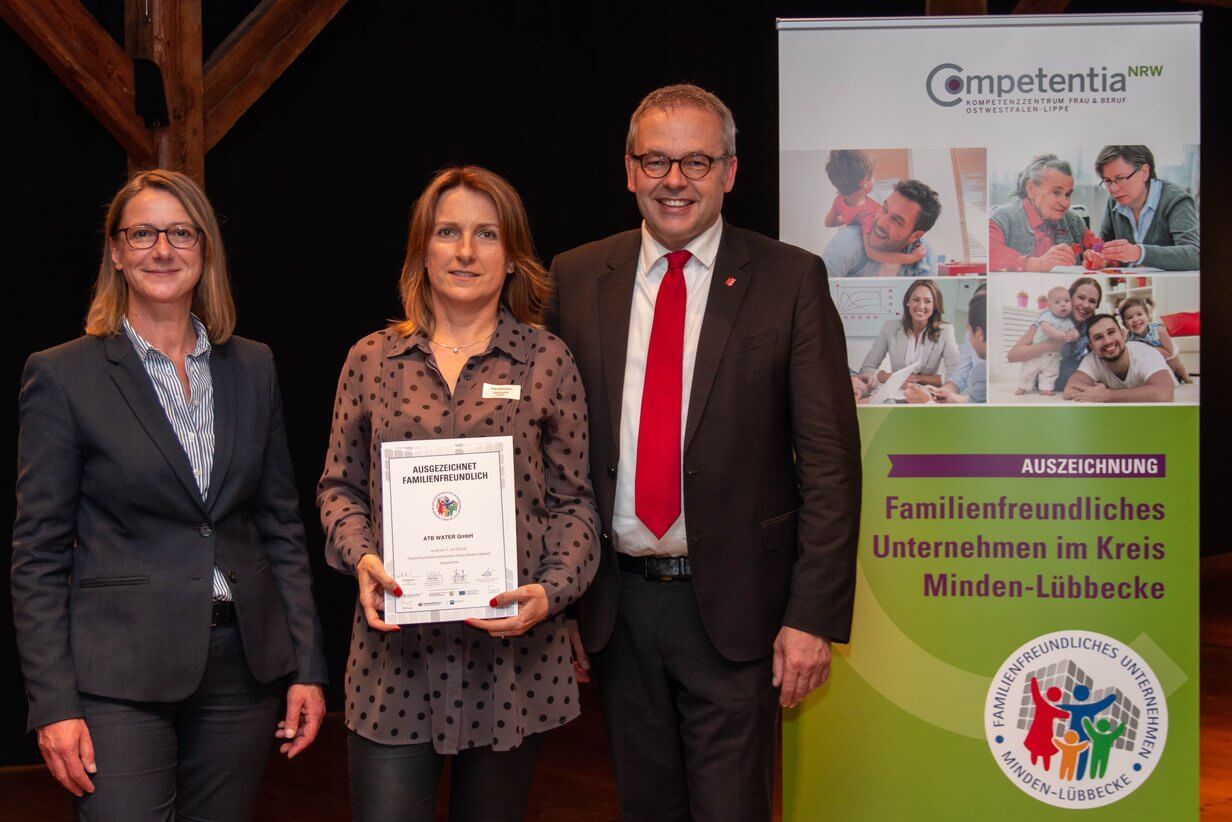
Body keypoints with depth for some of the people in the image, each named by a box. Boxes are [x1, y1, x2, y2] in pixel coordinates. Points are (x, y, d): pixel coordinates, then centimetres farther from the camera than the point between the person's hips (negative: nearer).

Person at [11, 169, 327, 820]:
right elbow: (38, 555, -3)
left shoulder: (252, 367, 9)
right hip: (121, 676, -4)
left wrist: (307, 666, 7)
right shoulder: (63, 376, -2)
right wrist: (53, 705, -9)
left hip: (243, 668, 4)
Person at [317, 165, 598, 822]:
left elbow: (574, 501, 5)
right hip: (395, 650, 1)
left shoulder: (547, 361, 3)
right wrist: (361, 556, -7)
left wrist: (551, 591, -11)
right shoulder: (373, 359, 7)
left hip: (510, 650, 0)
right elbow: (339, 486, 13)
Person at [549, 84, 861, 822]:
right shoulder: (578, 278, 4)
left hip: (734, 606, -3)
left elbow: (831, 461, -6)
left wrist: (814, 617, -11)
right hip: (617, 602, 3)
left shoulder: (790, 280, -5)